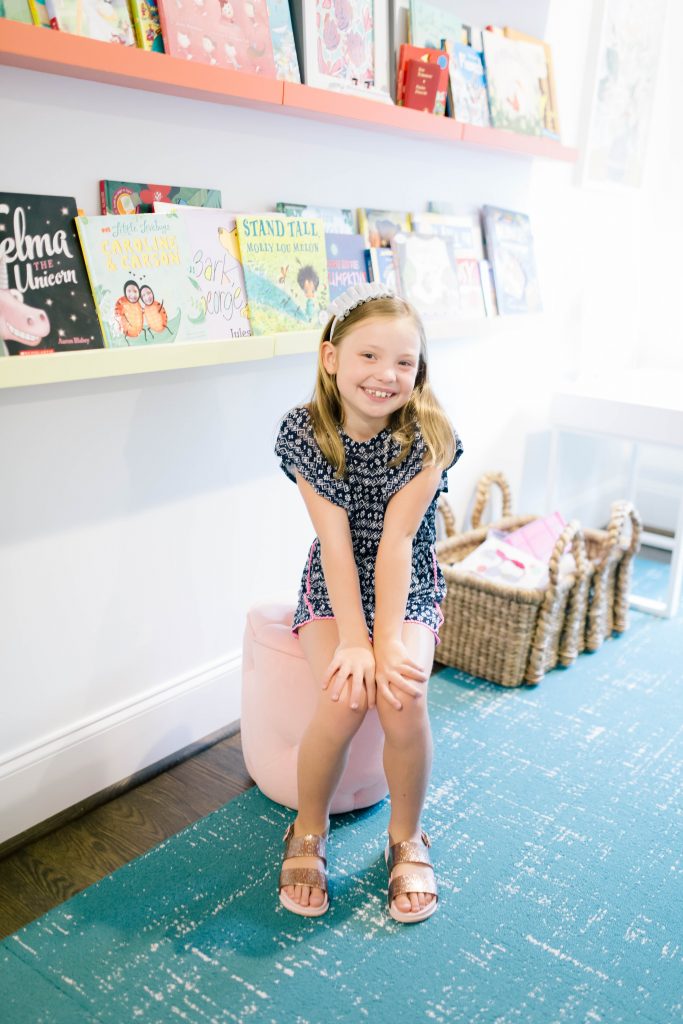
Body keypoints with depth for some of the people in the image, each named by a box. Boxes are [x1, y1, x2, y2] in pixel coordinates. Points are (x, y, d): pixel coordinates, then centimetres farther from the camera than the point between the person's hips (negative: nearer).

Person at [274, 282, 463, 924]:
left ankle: (407, 838, 5)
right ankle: (308, 835, 5)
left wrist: (388, 641, -26)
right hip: (333, 587, 0)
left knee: (402, 697, -24)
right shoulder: (304, 432, -15)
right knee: (345, 697, -24)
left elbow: (396, 541, -20)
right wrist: (354, 642, -25)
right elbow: (336, 541, -19)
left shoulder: (428, 435, -15)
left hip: (409, 588, 0)